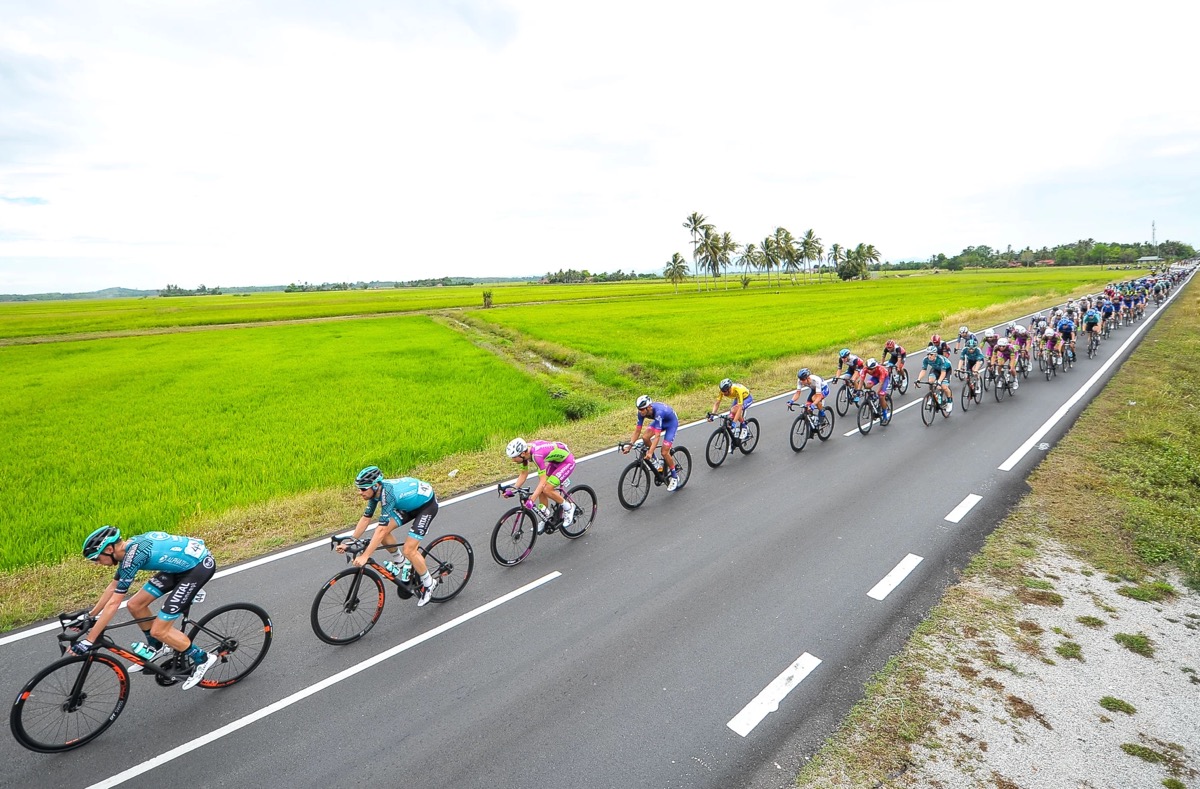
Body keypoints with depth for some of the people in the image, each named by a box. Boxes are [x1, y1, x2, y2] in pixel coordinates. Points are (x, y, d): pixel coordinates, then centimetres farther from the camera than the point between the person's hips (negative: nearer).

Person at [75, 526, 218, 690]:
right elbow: (112, 588, 21)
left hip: (200, 565, -9)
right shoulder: (128, 548, 6)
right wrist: (90, 615, 25)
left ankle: (202, 659, 13)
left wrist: (88, 640, -11)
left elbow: (113, 603, -17)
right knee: (135, 605, 11)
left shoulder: (133, 555, -21)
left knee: (159, 631, -5)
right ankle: (156, 647, 34)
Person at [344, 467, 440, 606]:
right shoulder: (376, 490, -11)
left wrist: (365, 556, -35)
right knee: (383, 531, -2)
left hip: (427, 504, -8)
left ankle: (429, 584, 9)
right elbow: (365, 518, -1)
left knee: (408, 551, -12)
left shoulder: (387, 494, -34)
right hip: (410, 503, 8)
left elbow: (382, 530, -36)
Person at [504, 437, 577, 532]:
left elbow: (543, 481, -36)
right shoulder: (524, 451, -12)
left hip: (567, 461, -8)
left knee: (546, 490, -17)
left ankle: (568, 508, 4)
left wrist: (531, 500, -42)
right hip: (555, 460, 8)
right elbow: (523, 474, 0)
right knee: (541, 490, 3)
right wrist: (512, 490, -9)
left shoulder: (537, 455, -36)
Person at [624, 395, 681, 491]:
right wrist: (629, 446, -23)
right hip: (660, 421, 6)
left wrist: (650, 453, -50)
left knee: (664, 452, -14)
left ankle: (675, 477, 7)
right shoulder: (642, 412, -23)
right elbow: (637, 430, -17)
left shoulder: (658, 412, -42)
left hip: (671, 422, -6)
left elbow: (657, 436, -44)